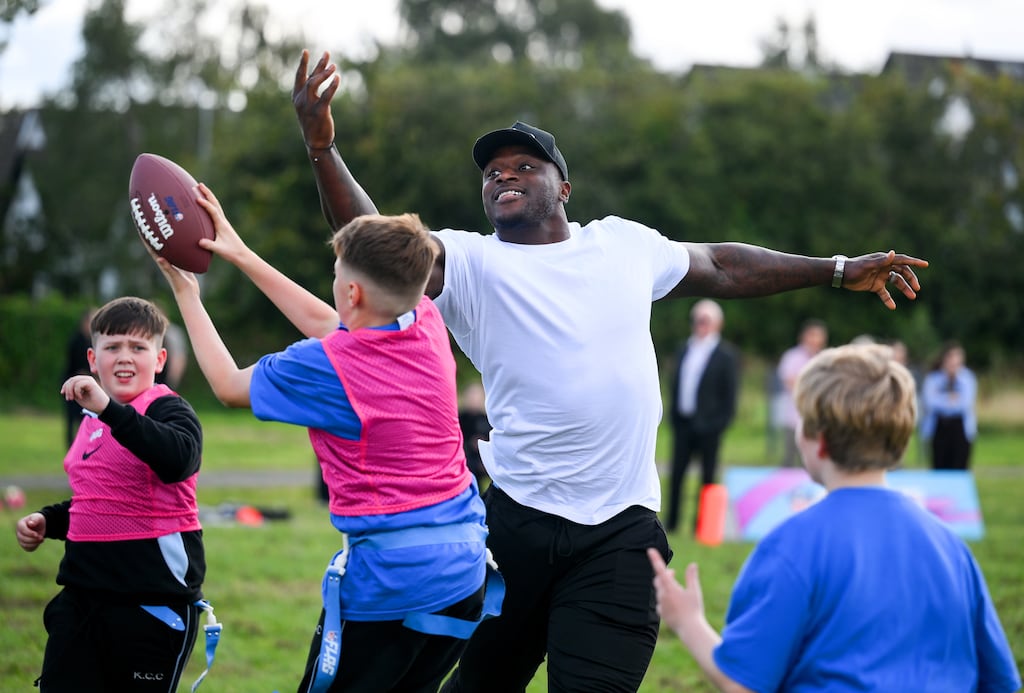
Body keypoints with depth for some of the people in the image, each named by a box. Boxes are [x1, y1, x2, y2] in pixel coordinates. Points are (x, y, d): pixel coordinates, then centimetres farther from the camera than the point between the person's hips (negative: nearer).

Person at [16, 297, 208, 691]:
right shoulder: (91, 419, 16)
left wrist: (109, 408, -38)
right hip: (82, 595, 7)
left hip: (152, 601, -7)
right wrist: (48, 521, 14)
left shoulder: (167, 409, -8)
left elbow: (178, 459, -33)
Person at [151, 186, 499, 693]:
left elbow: (227, 384, 6)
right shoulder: (428, 323, 1)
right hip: (465, 563, 7)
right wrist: (242, 255, 24)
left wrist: (185, 293, 18)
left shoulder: (324, 367, -15)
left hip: (388, 575, -7)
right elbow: (329, 325, 21)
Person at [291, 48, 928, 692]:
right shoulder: (471, 263, 0)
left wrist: (840, 270, 30)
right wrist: (322, 146, -30)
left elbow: (720, 267, 26)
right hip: (515, 520, -1)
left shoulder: (624, 243, 11)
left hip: (619, 535, 1)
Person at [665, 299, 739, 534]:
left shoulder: (726, 354, -3)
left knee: (708, 475, 2)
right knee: (677, 473, 5)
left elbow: (730, 392, -4)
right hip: (683, 422, 5)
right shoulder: (685, 349, 12)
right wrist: (674, 414, 7)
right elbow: (677, 384, 14)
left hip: (707, 424, -5)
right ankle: (672, 522, 11)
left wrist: (721, 422, -10)